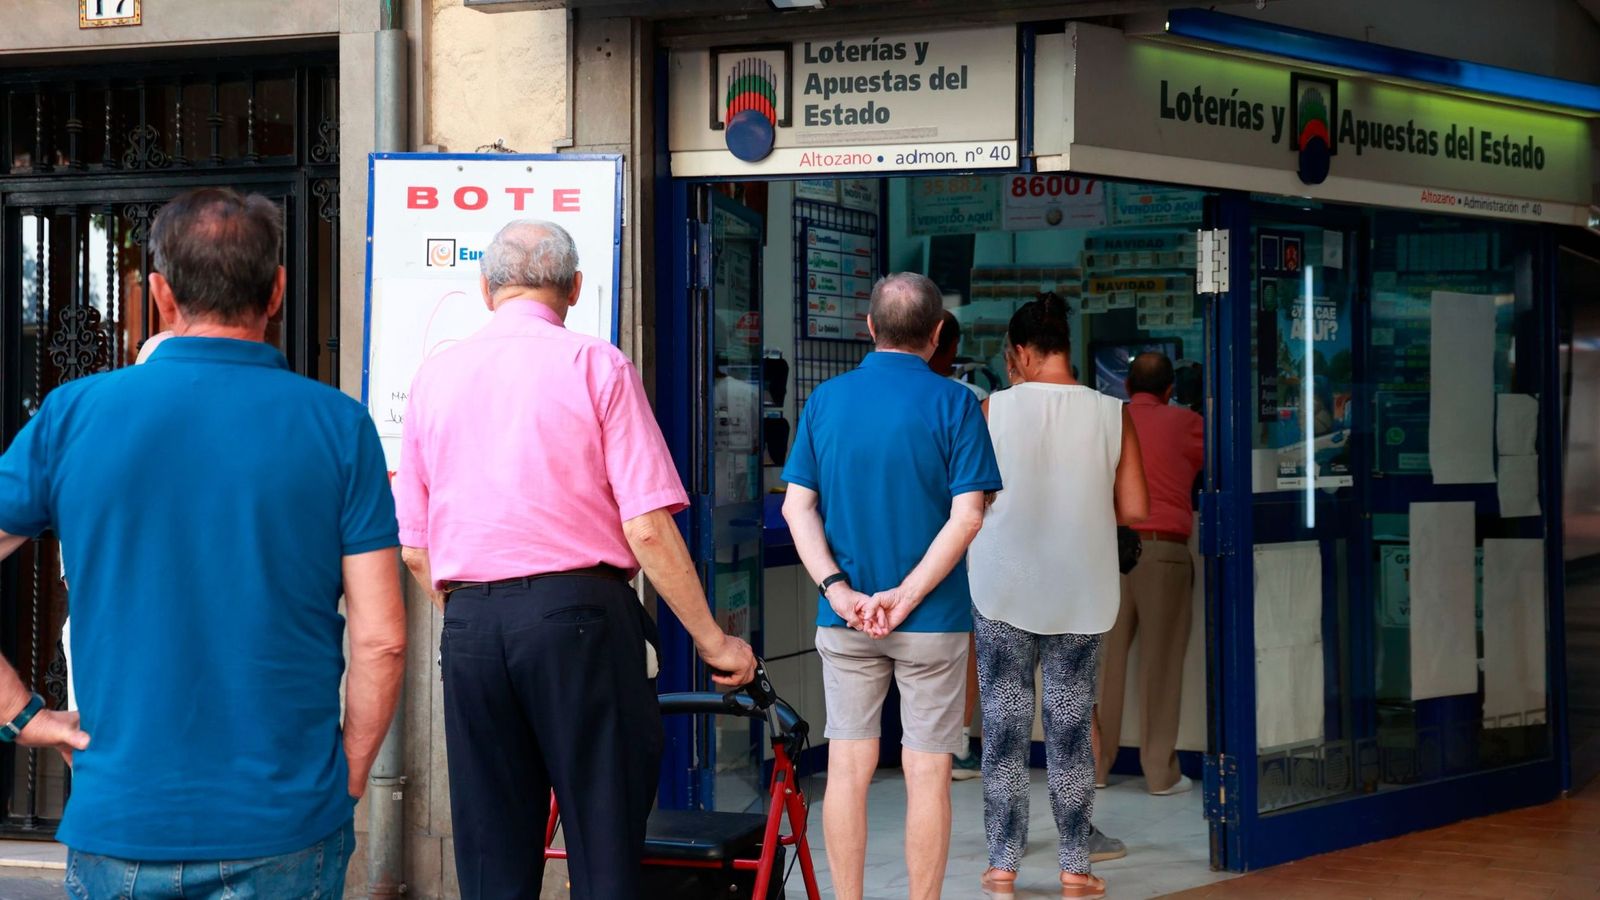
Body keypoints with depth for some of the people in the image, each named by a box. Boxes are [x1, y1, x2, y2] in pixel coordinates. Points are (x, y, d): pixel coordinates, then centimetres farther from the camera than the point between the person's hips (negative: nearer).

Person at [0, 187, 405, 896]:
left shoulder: (73, 413, -1)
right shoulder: (337, 426, -4)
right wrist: (347, 783, 5)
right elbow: (380, 642, -6)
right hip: (285, 833, -1)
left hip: (118, 831, 1)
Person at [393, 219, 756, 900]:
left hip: (469, 622, 4)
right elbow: (648, 529, -7)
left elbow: (413, 549, 11)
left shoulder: (435, 376, 10)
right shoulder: (598, 366, -1)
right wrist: (711, 639, 0)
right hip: (579, 611, -4)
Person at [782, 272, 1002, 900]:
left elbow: (796, 507, -1)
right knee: (927, 771, 3)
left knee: (848, 767, 8)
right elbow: (967, 516, -13)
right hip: (933, 617, -3)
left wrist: (838, 590, -8)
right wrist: (905, 598, -13)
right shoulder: (954, 404, -6)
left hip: (844, 617, 3)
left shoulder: (825, 400, 4)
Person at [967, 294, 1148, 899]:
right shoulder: (1111, 415, -4)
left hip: (1004, 592, -1)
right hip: (1079, 595, 1)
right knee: (1071, 724, 9)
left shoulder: (993, 411, -8)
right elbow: (1134, 508, -4)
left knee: (1005, 723, 7)